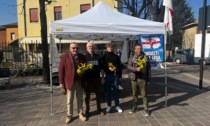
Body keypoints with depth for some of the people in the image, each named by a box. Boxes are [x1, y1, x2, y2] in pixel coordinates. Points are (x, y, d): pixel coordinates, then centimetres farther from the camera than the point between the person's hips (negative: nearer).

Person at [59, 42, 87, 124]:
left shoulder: (82, 57, 5)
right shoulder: (64, 57, -4)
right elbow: (61, 70, -6)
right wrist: (61, 82, -10)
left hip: (80, 81, 3)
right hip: (70, 81, -2)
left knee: (80, 99, 14)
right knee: (69, 100, 10)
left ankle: (80, 114, 28)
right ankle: (69, 115, 25)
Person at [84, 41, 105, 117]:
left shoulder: (98, 56, 8)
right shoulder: (84, 57, -2)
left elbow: (101, 66, 12)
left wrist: (98, 69, -2)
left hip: (97, 78, 3)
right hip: (88, 78, -3)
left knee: (98, 94, 12)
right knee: (87, 95, 8)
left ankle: (99, 109, 26)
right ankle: (87, 110, 21)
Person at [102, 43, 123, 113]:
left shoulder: (116, 56, 10)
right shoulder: (104, 57, 7)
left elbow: (119, 66, 8)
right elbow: (103, 66, 0)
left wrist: (119, 75, 0)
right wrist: (108, 68, -18)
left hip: (115, 75, 1)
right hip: (108, 75, -1)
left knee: (116, 91, 6)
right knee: (108, 91, 5)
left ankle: (117, 106, 17)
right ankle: (108, 106, 18)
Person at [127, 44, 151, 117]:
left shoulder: (146, 58, 3)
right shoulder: (131, 58, 4)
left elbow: (148, 69, 5)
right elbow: (129, 66, -9)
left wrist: (149, 78, 3)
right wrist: (136, 69, -27)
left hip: (143, 79, -1)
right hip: (134, 79, 2)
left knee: (144, 94, 3)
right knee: (134, 94, 13)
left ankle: (146, 108, 15)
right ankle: (135, 107, 29)